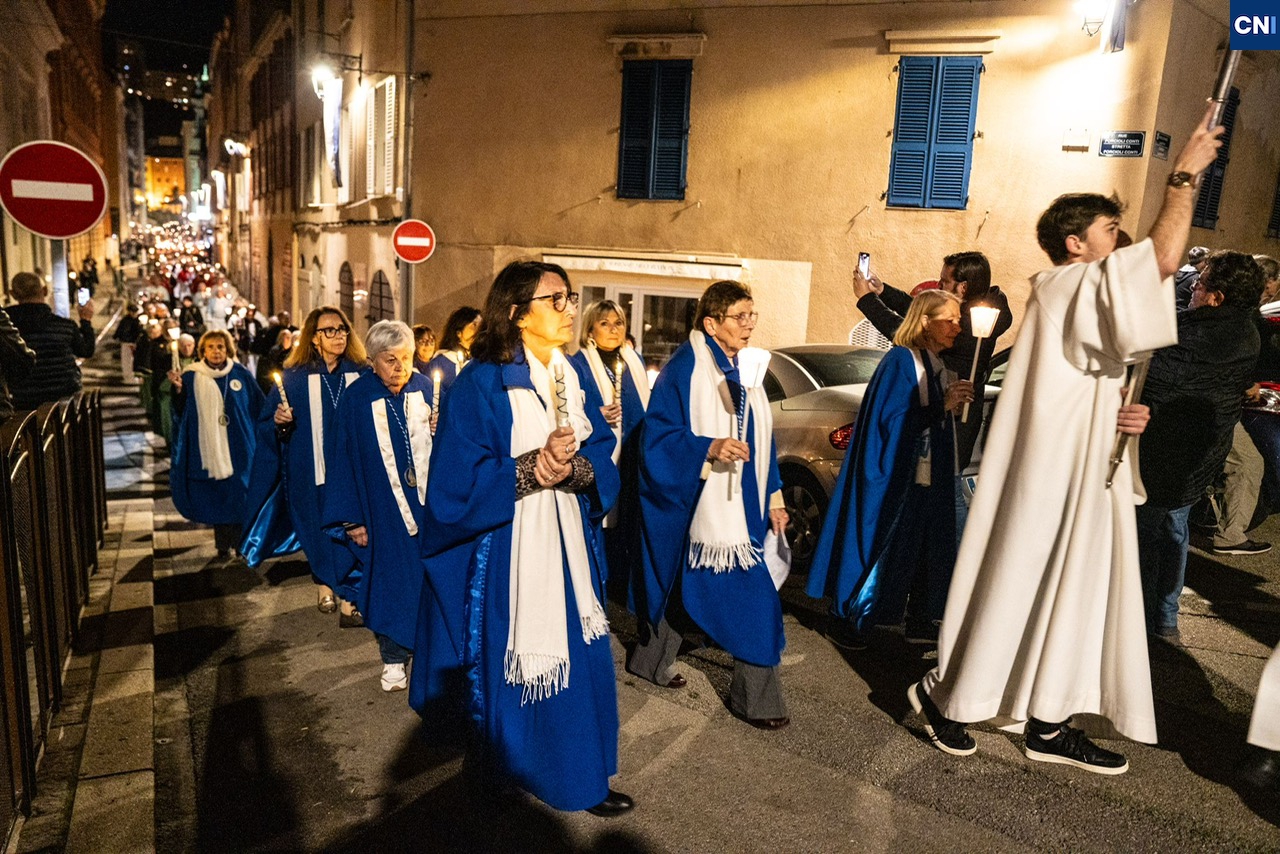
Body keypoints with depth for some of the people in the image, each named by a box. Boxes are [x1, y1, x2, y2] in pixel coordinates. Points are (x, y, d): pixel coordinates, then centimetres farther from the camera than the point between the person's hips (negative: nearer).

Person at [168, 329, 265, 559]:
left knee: (239, 494, 2)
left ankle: (241, 541, 15)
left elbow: (259, 406, 6)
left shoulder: (241, 374, 3)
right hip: (208, 448, 0)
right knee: (215, 497, 5)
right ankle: (223, 544, 16)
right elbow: (181, 413, 1)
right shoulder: (192, 377, 2)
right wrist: (179, 390, -16)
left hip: (238, 447, 0)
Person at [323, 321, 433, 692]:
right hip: (383, 512, -1)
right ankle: (393, 659, 25)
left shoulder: (427, 390, 0)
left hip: (429, 505, 1)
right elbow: (343, 460, -1)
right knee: (390, 581, 9)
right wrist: (352, 519, -2)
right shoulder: (355, 399, -5)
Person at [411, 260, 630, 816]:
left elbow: (603, 457, 4)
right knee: (514, 663, 7)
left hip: (570, 546, 6)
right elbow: (460, 479, -14)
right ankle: (513, 768, 31)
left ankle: (579, 775, 27)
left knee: (579, 660, 9)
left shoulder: (575, 379, 8)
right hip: (507, 551, -5)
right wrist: (534, 467, -25)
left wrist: (574, 467, -18)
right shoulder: (480, 384, -11)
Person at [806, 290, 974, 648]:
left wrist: (953, 402, 4)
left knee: (928, 548, 13)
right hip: (895, 478, -9)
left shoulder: (935, 363, 13)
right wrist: (943, 406, -20)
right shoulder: (901, 360, -14)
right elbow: (892, 420, -22)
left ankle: (921, 623, 26)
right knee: (879, 548, 0)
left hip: (927, 477, 9)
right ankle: (846, 620, 14)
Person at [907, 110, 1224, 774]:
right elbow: (1163, 256, -26)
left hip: (1081, 479, 10)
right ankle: (943, 692, 15)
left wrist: (1122, 414, 4)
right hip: (1049, 481, -10)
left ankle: (1049, 725, 23)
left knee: (1072, 597, 12)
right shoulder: (1072, 287, -11)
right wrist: (1184, 175, -13)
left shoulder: (1080, 304, 19)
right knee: (1015, 589, -1)